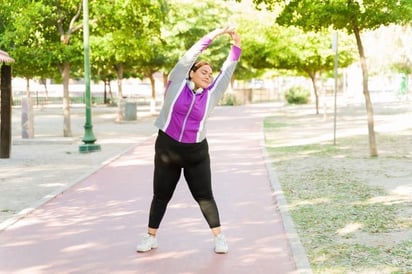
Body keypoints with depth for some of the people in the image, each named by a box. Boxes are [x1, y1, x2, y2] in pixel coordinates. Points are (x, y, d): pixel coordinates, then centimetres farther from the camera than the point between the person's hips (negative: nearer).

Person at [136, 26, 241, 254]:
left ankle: (219, 237, 11)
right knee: (161, 195, 9)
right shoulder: (177, 83, -3)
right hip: (167, 148, -1)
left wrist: (236, 46, -6)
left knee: (204, 196, 2)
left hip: (196, 152, 1)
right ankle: (150, 237, 21)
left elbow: (227, 71, 2)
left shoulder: (211, 94, 2)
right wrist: (214, 34, -7)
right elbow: (190, 56, -6)